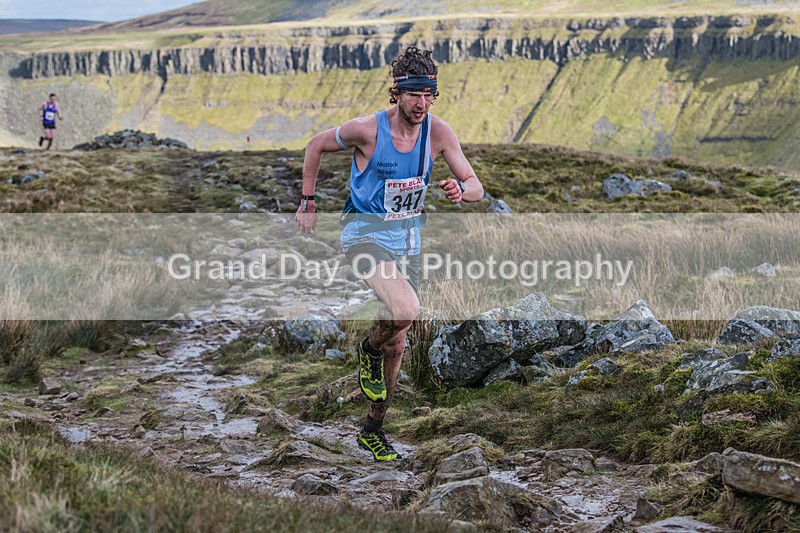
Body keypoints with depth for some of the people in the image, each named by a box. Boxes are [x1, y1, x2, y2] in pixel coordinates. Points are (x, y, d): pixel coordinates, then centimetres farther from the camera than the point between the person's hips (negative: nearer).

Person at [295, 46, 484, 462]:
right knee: (406, 310, -31)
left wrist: (460, 189, -30)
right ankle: (369, 350, 4)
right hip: (366, 236, -5)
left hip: (407, 241, 5)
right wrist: (306, 203, 3)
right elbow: (316, 146, 0)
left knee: (396, 345, 11)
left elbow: (476, 187, -6)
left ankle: (373, 430, 30)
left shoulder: (438, 132, -9)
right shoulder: (367, 129, -18)